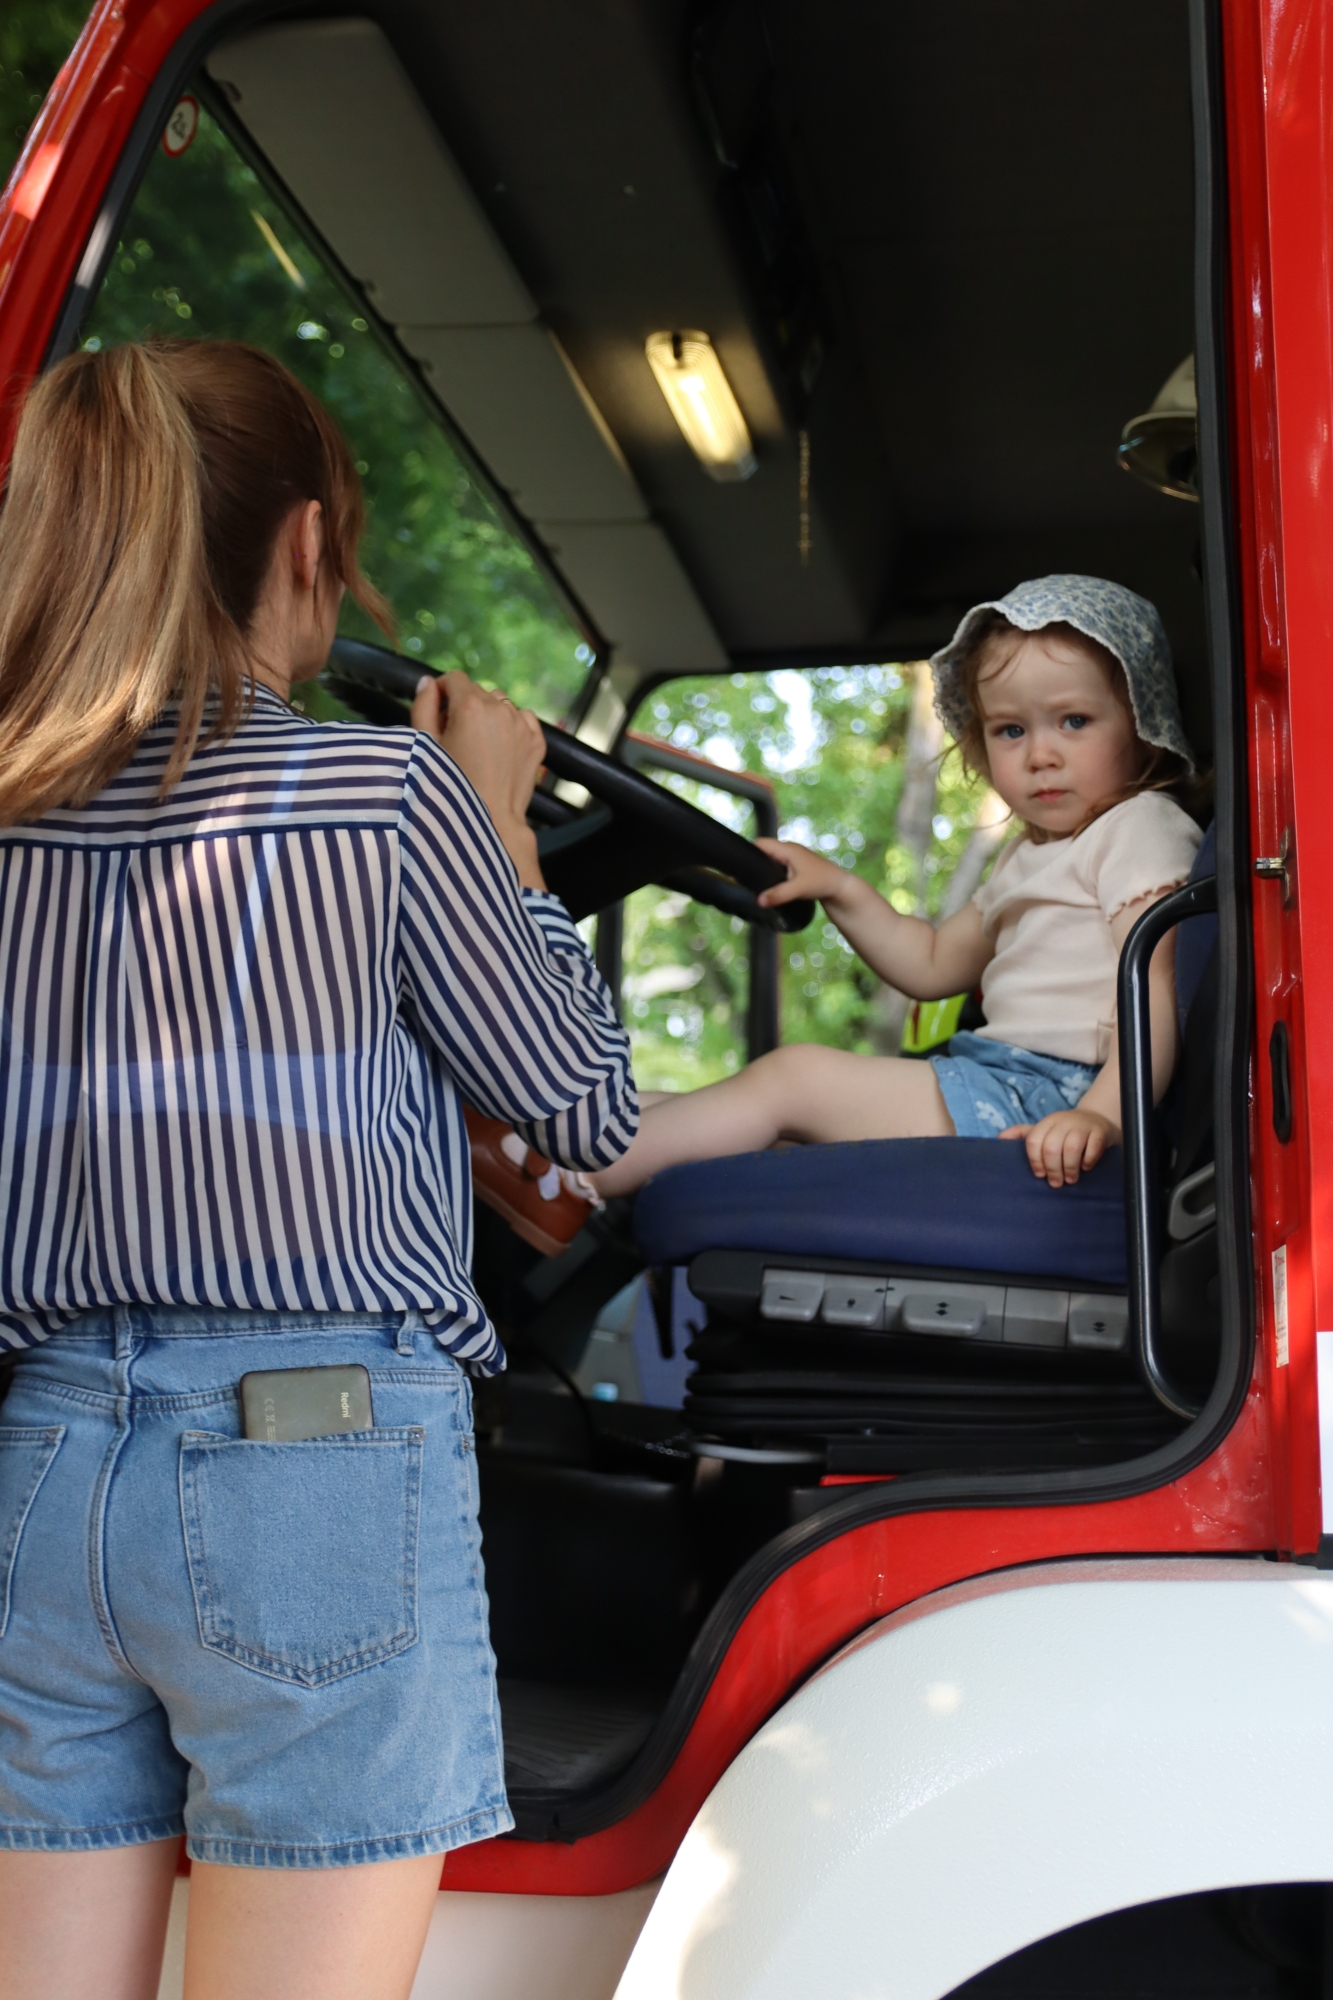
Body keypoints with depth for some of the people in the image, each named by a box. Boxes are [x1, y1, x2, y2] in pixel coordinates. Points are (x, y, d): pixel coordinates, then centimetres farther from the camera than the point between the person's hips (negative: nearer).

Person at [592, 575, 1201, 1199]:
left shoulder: (1141, 828, -5)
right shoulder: (1029, 855, 24)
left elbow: (1153, 988, -20)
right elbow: (932, 965, 32)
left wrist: (1102, 1114, -36)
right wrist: (840, 890, 19)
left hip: (1053, 1102, -9)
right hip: (1008, 1078, 9)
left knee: (794, 1075, -13)